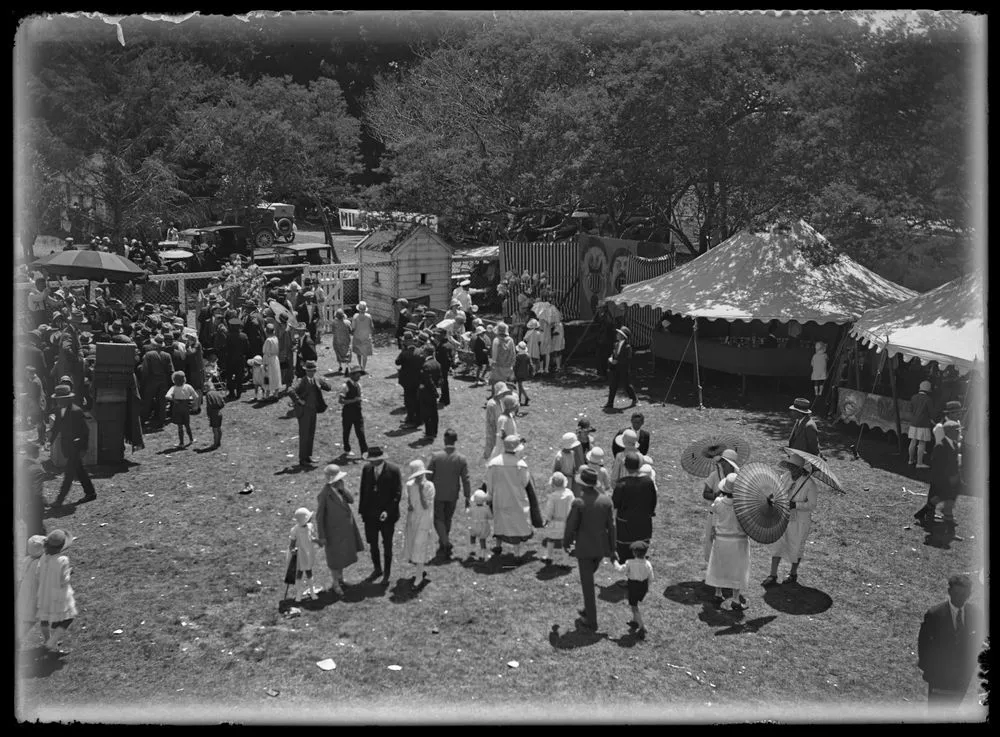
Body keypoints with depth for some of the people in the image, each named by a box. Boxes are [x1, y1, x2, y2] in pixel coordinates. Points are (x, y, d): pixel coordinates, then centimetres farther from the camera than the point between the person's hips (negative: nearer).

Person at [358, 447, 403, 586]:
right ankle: (377, 569, 37)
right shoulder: (367, 468, -3)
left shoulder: (393, 470, -15)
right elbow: (363, 491, 5)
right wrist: (362, 511, 3)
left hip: (387, 516, -3)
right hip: (370, 515, 4)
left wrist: (388, 511, -21)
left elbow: (397, 493, -12)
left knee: (387, 547, 10)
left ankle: (386, 574, 26)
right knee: (373, 544, 16)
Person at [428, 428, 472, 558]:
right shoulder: (462, 459, -9)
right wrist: (467, 497, 2)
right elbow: (465, 480, -6)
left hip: (438, 494, -2)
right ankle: (443, 544, 31)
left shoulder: (436, 456, -14)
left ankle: (446, 543, -10)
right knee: (447, 520, 19)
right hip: (453, 495, 2)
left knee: (438, 519, 8)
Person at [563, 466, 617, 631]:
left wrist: (566, 543, 6)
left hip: (584, 548, -5)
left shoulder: (578, 503, -20)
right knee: (588, 576, 28)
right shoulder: (606, 500, -7)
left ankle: (591, 620, 13)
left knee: (588, 584, 6)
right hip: (601, 547, 5)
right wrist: (612, 547, 9)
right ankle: (588, 609, 34)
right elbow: (611, 525, -2)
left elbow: (571, 526, -12)